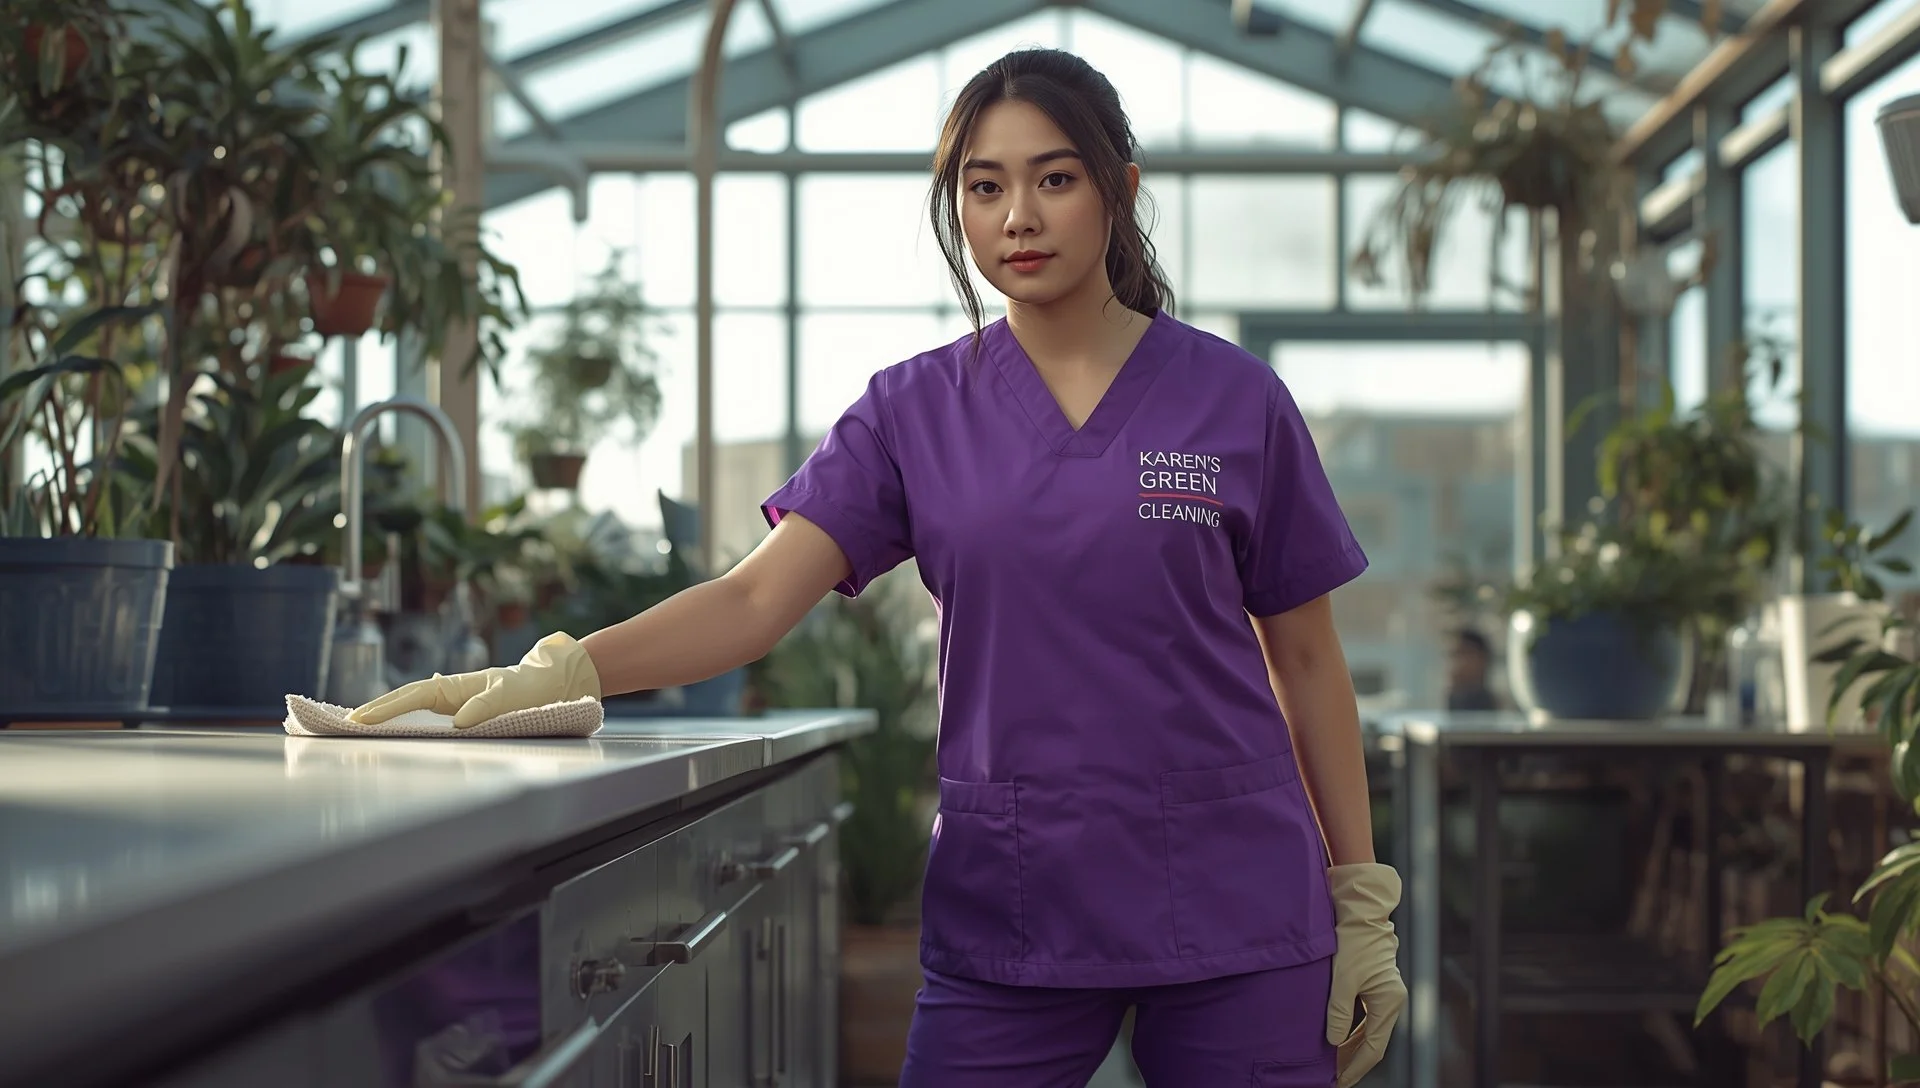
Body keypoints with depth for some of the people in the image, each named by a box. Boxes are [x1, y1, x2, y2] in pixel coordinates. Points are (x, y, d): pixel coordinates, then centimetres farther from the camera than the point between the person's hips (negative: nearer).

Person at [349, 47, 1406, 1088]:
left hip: (1232, 916, 0)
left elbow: (1304, 659, 6)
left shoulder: (1233, 397, 2)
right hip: (1007, 910, 1)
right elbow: (755, 598, -7)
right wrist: (557, 671, -23)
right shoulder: (914, 410, 4)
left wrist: (1360, 897, 4)